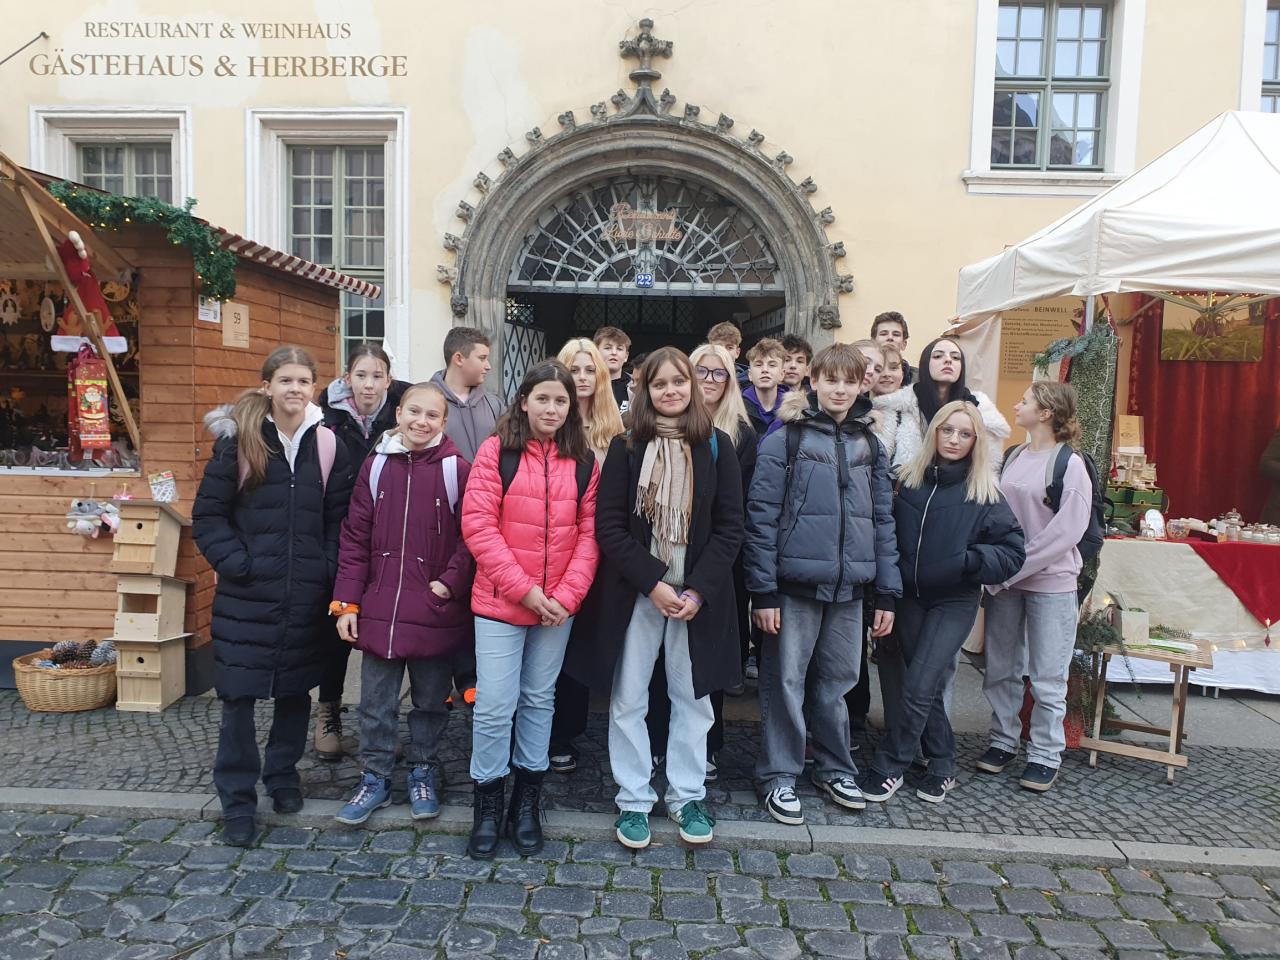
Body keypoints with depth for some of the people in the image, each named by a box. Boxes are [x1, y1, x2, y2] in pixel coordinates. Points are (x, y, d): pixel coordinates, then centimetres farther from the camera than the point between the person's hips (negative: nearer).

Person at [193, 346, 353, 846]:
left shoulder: (327, 445, 1)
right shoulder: (239, 440, -4)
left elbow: (339, 518, 5)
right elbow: (208, 514, -1)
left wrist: (328, 568, -4)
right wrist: (236, 563, -10)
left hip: (306, 593, 2)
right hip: (246, 593, -2)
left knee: (295, 688, 13)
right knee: (238, 694, 2)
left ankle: (283, 775, 35)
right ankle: (237, 800, 17)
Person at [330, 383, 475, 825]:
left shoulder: (456, 469, -6)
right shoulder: (376, 465, 3)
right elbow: (355, 537, 3)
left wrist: (450, 584, -12)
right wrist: (346, 603, 0)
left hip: (435, 613, -2)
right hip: (379, 610, 2)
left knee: (430, 702, 14)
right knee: (376, 705, 12)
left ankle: (423, 775, 33)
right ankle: (375, 779, 30)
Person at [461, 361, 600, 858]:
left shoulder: (583, 463, 4)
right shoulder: (496, 451, -5)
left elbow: (588, 533, 3)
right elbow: (478, 524, -10)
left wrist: (567, 595, -9)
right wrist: (524, 589, -14)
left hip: (558, 606, 3)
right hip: (500, 601, -3)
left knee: (539, 700, 14)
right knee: (495, 704, 1)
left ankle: (527, 799, 29)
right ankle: (488, 802, 20)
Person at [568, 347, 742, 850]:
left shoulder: (716, 445, 2)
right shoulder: (626, 447, 0)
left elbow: (730, 526, -1)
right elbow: (608, 526, -6)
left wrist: (698, 589, -11)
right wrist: (654, 584, -15)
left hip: (698, 594, 1)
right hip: (634, 593, -1)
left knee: (692, 696, 12)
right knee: (628, 700, 6)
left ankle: (687, 796, 28)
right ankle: (634, 800, 23)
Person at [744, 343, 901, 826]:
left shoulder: (869, 445, 10)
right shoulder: (785, 439, -4)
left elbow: (882, 519, 11)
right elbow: (761, 516, -8)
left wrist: (888, 593, 8)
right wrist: (762, 591, -12)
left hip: (848, 586, 4)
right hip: (795, 583, -4)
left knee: (838, 680, 14)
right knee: (785, 682, 4)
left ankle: (835, 767, 31)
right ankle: (779, 776, 18)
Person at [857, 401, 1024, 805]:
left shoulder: (985, 493, -5)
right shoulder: (909, 481, 3)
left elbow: (1013, 552, -6)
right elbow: (890, 538, 8)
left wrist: (966, 562, -22)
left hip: (955, 603, -3)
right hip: (910, 598, 3)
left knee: (918, 687, -8)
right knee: (927, 686, 11)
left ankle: (889, 767, 8)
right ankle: (942, 765, 28)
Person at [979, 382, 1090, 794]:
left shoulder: (1071, 466, -9)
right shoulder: (1014, 458, 8)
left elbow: (1066, 532, -14)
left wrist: (1016, 566, -15)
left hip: (1050, 581, -5)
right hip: (1004, 579, 6)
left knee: (1047, 676, 4)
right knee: (1000, 667, 11)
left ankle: (1045, 755, 17)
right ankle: (1003, 741, 25)